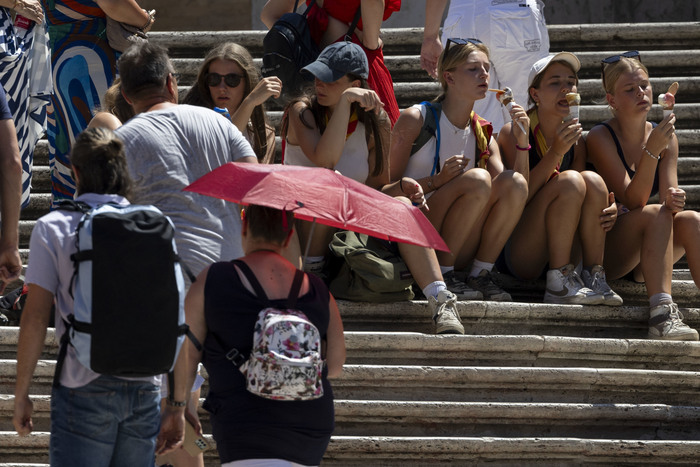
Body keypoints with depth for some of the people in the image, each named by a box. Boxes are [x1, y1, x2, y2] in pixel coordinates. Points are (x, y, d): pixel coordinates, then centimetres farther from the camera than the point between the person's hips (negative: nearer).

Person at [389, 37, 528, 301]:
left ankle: (480, 274, -11)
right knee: (478, 179, -27)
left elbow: (514, 196, 4)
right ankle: (442, 274, -17)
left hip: (459, 252, 5)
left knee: (515, 182, -16)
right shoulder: (416, 119, -4)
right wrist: (438, 180, -23)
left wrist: (521, 141, -6)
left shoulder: (482, 132, 12)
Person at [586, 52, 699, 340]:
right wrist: (651, 151, -31)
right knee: (656, 214, -30)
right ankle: (662, 316, -46)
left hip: (645, 257, 5)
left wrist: (674, 200, -26)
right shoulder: (601, 138, -10)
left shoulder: (666, 137, 7)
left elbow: (668, 194, -2)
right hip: (603, 249, -5)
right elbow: (633, 201, -18)